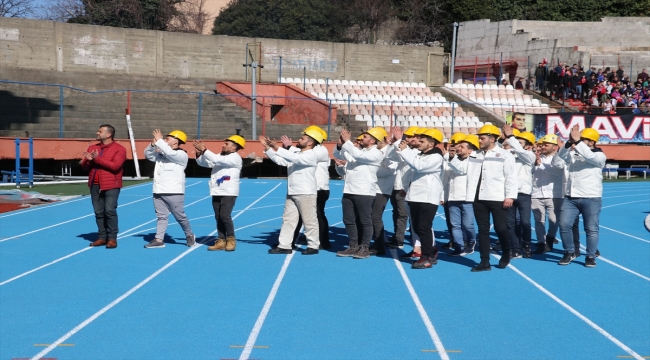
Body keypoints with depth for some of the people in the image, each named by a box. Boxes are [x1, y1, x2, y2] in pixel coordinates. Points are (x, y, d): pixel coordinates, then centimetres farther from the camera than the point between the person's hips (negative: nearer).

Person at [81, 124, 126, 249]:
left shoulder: (119, 149, -5)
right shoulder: (92, 148, 13)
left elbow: (115, 165, -18)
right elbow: (85, 167, 13)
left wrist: (97, 158, -18)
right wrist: (88, 160, -11)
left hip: (111, 185, -6)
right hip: (95, 185, 6)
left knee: (110, 211, -10)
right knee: (99, 212, 6)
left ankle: (112, 238, -4)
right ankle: (102, 237, 11)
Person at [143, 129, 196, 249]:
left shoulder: (181, 155, -7)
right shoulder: (161, 153, 15)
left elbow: (170, 153, -25)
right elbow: (147, 155, 18)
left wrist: (159, 140, -19)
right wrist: (153, 144, 0)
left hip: (173, 192, -7)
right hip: (158, 192, 7)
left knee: (180, 216, 2)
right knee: (161, 216, 6)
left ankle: (190, 235, 21)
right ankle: (159, 240, 5)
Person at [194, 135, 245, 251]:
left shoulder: (235, 157, -8)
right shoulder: (220, 156, 17)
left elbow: (217, 160, -20)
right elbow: (204, 163, 15)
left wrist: (204, 150, -19)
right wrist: (199, 154, -3)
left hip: (229, 192, -8)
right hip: (217, 192, 8)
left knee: (225, 215, -14)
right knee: (218, 217, 5)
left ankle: (231, 239, 0)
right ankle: (221, 241, 9)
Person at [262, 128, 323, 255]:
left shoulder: (312, 155, -10)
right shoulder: (295, 155, 17)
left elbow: (295, 158, -25)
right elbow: (279, 160, 12)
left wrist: (278, 148, -29)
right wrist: (267, 147, 3)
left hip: (306, 194, -8)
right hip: (291, 193, 9)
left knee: (309, 220, -2)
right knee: (288, 219, 8)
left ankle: (313, 246, 5)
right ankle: (284, 246, 11)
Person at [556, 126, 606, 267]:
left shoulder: (599, 156, -1)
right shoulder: (573, 153, 11)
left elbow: (589, 156, -22)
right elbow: (561, 155, -8)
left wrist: (577, 141, -24)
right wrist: (570, 142, -23)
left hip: (591, 198, -4)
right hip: (571, 197, 4)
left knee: (591, 229, 1)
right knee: (564, 224, -3)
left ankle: (591, 256, 12)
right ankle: (570, 252, 13)